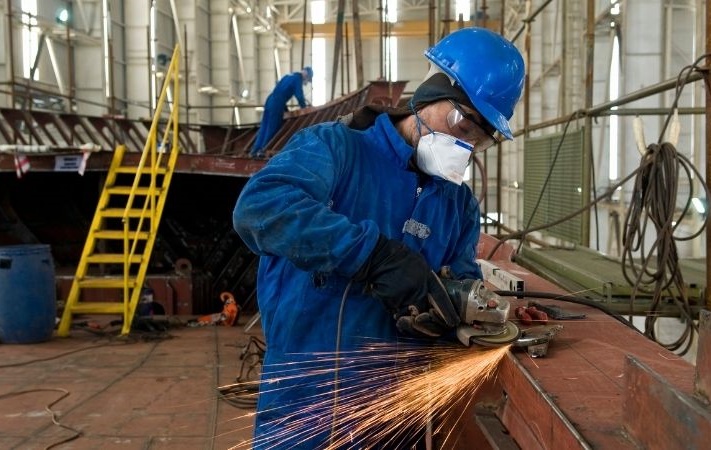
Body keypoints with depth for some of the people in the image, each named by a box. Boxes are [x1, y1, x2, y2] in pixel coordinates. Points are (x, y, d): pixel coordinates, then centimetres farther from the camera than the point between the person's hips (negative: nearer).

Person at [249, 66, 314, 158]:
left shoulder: (289, 76, 26)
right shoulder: (298, 78, 0)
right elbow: (299, 95, -8)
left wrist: (286, 109, 30)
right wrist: (304, 108, 4)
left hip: (270, 101, 8)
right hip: (277, 104, -8)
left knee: (264, 127, 9)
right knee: (273, 128, -2)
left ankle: (255, 150, 8)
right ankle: (263, 150, -3)